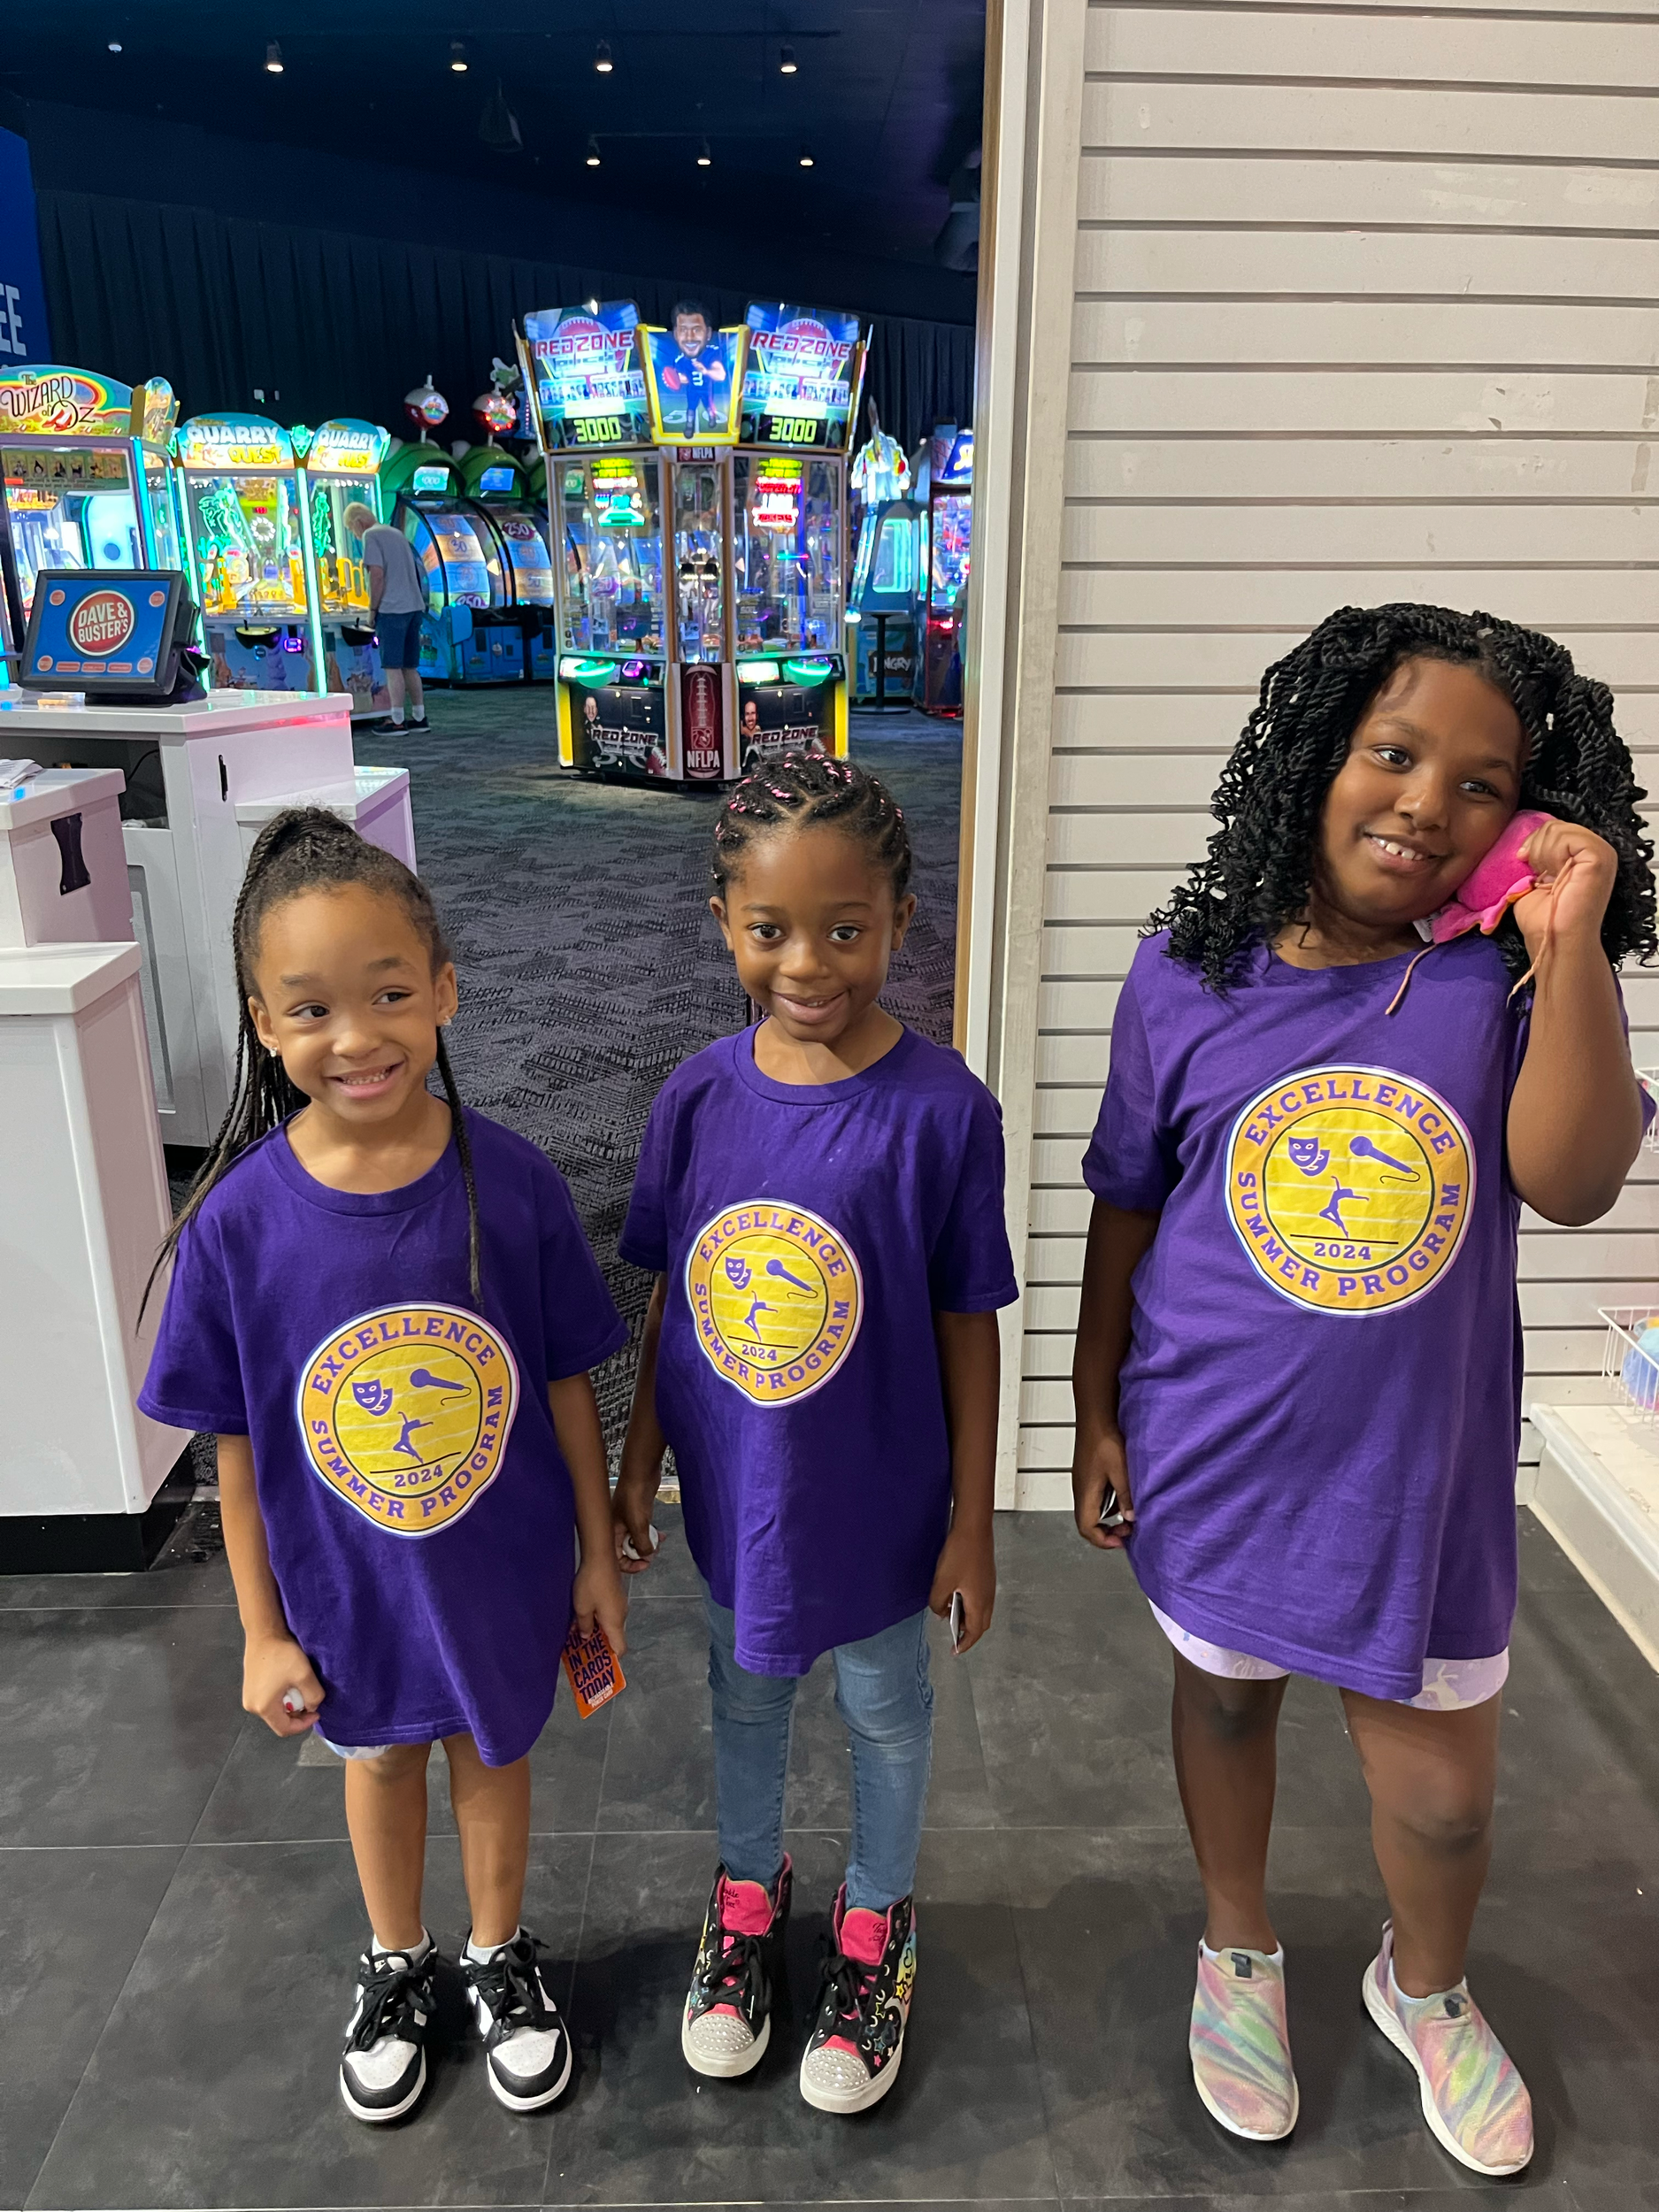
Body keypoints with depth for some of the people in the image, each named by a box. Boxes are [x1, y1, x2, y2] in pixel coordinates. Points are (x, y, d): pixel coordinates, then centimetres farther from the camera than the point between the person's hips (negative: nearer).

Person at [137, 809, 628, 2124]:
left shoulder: (510, 1181, -21)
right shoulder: (241, 1219, -20)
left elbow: (566, 1386, -9)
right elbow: (240, 1448, -9)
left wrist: (598, 1554, -1)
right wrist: (265, 1632, -2)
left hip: (502, 1568, 0)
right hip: (346, 1585, 1)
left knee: (493, 1747, 23)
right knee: (381, 1756, 26)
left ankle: (501, 1955, 52)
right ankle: (396, 1965, 54)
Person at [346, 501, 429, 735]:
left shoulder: (371, 536, -5)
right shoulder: (397, 534, 20)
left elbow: (377, 575, -14)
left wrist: (372, 609, -7)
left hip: (391, 609, -8)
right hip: (414, 607, 8)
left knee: (393, 667, -3)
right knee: (410, 666, 13)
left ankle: (397, 720, -2)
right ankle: (419, 717, 15)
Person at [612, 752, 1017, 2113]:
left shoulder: (943, 1109, -21)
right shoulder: (700, 1099, -11)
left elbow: (967, 1327, -13)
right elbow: (670, 1298, 0)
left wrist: (973, 1526, -7)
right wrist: (638, 1465, 6)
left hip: (879, 1494, -3)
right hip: (733, 1487, 3)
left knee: (885, 1705, 21)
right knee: (746, 1690, 25)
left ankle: (876, 1918, 49)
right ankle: (750, 1885, 54)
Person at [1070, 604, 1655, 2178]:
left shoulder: (1503, 978, -8)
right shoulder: (1189, 975, -9)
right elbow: (1125, 1208, -1)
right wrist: (1094, 1415, 2)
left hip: (1417, 1462, 1)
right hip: (1213, 1455, 0)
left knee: (1441, 1778, 15)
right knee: (1225, 1695, 22)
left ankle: (1425, 1987, 49)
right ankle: (1238, 1953, 51)